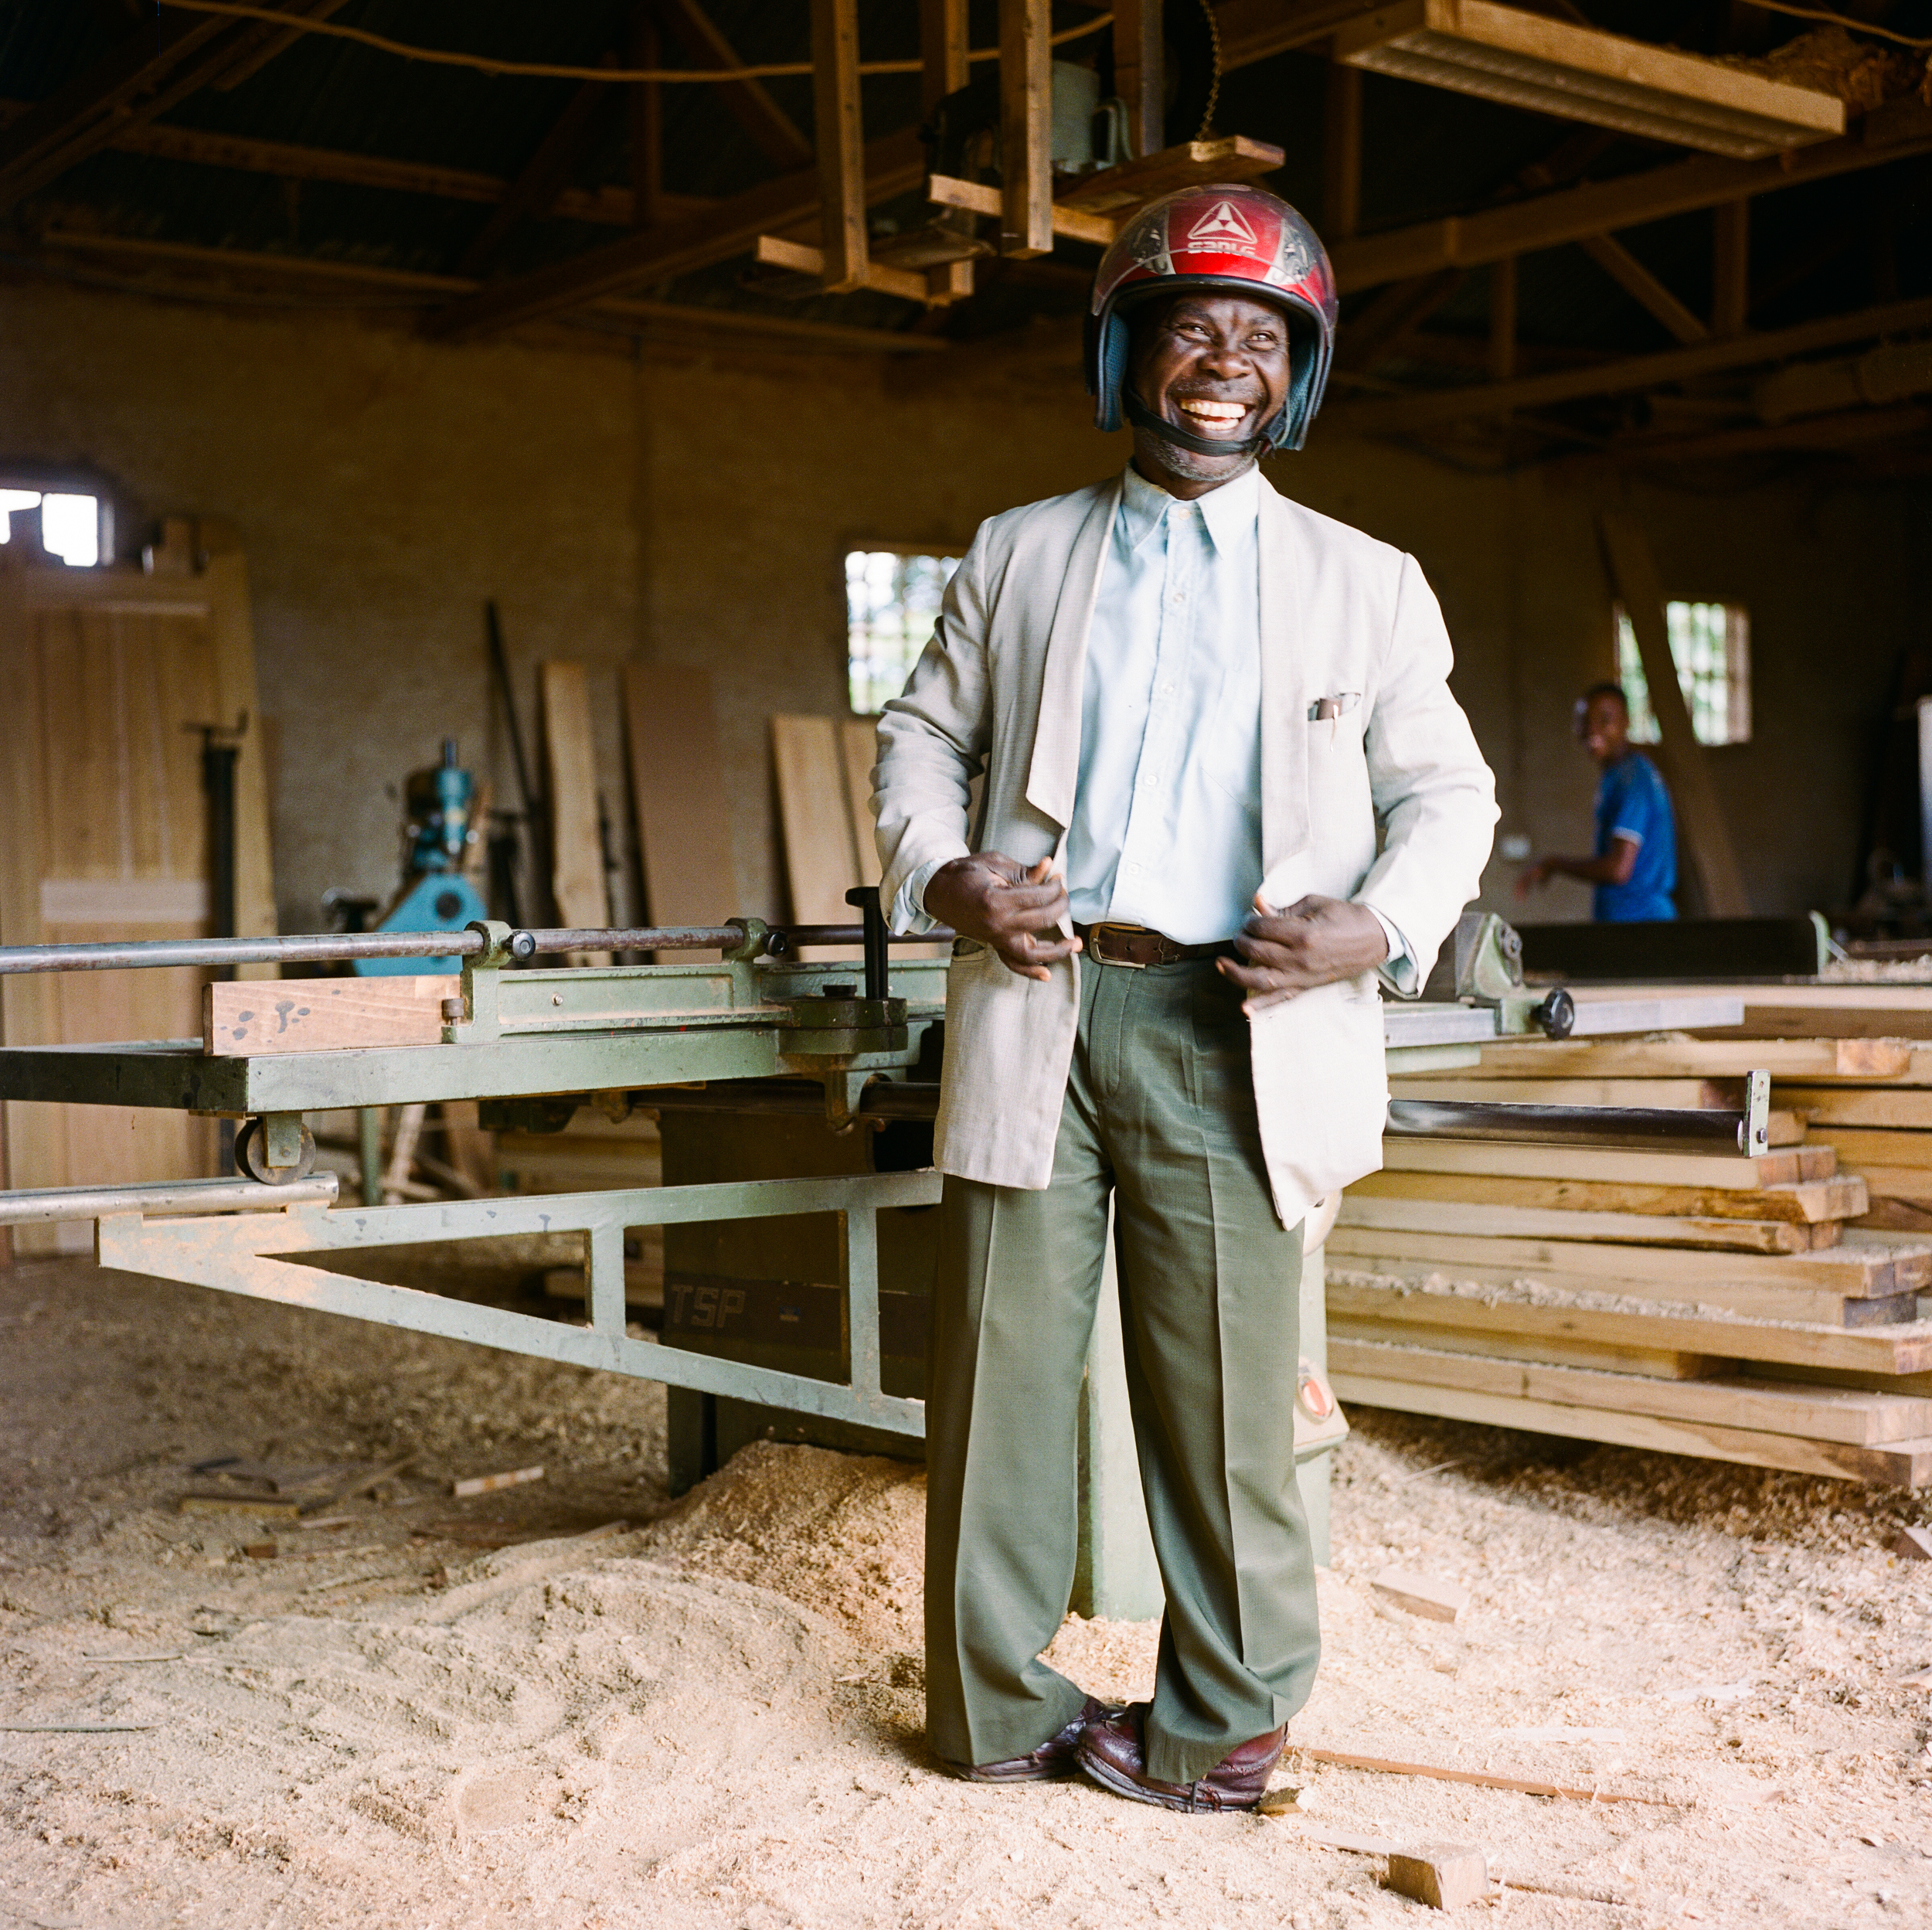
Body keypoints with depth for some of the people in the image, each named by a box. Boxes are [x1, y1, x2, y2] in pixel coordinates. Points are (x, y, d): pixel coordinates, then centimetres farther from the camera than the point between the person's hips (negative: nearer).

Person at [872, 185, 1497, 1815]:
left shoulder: (1367, 584, 10)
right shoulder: (1019, 555, 14)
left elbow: (1449, 793, 12)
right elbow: (922, 735, 18)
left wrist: (1382, 924, -7)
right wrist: (940, 872, -2)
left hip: (1233, 1028, -1)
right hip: (1037, 1008, 2)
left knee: (1226, 1388, 2)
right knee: (1000, 1368, 5)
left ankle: (1222, 1726, 19)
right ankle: (997, 1707, 20)